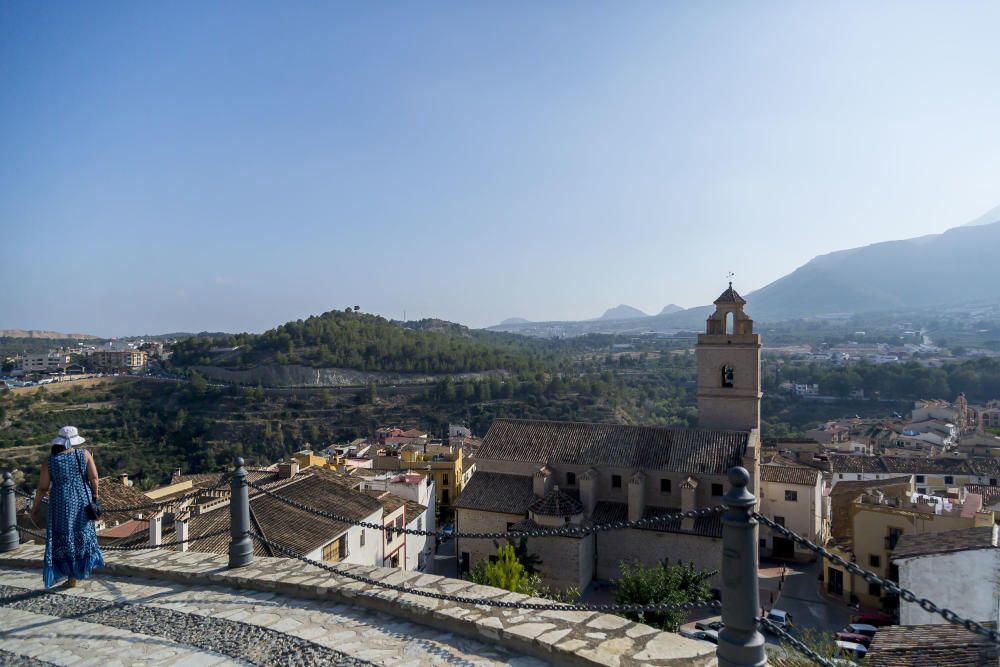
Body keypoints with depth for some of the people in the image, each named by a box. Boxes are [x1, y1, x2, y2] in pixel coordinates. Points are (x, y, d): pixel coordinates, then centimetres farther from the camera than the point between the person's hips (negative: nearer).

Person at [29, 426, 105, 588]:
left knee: (64, 539, 10)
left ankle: (72, 577, 13)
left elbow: (42, 487, -6)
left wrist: (35, 506, 8)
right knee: (81, 533, 22)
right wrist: (95, 494, 1)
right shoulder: (84, 454, -9)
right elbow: (94, 477, -13)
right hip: (82, 500, 1)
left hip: (61, 503, -1)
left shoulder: (50, 461, -9)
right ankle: (84, 566, 31)